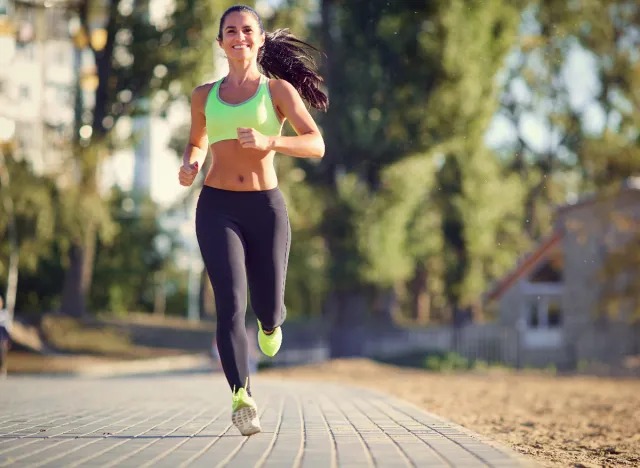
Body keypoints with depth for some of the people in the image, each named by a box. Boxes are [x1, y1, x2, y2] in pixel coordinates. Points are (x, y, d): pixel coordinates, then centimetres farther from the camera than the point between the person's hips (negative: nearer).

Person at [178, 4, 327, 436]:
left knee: (267, 306, 8)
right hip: (217, 207, 1)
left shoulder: (278, 89, 2)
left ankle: (271, 322, 48)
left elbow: (316, 145, -7)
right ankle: (243, 400, -24)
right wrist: (190, 166, 5)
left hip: (266, 207, -1)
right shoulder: (205, 96, 11)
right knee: (231, 303, -17)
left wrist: (268, 141, -23)